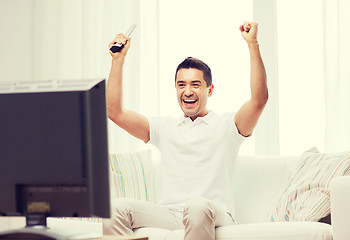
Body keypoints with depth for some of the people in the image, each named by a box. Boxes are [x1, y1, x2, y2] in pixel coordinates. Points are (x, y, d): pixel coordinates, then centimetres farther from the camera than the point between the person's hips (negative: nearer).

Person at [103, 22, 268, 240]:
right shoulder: (165, 128, 23)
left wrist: (253, 44, -11)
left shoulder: (226, 125, 11)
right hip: (169, 214, 4)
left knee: (197, 205, -41)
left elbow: (260, 99, -7)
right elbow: (115, 112, 17)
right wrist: (118, 59, 13)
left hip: (214, 216, -4)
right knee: (116, 209, -24)